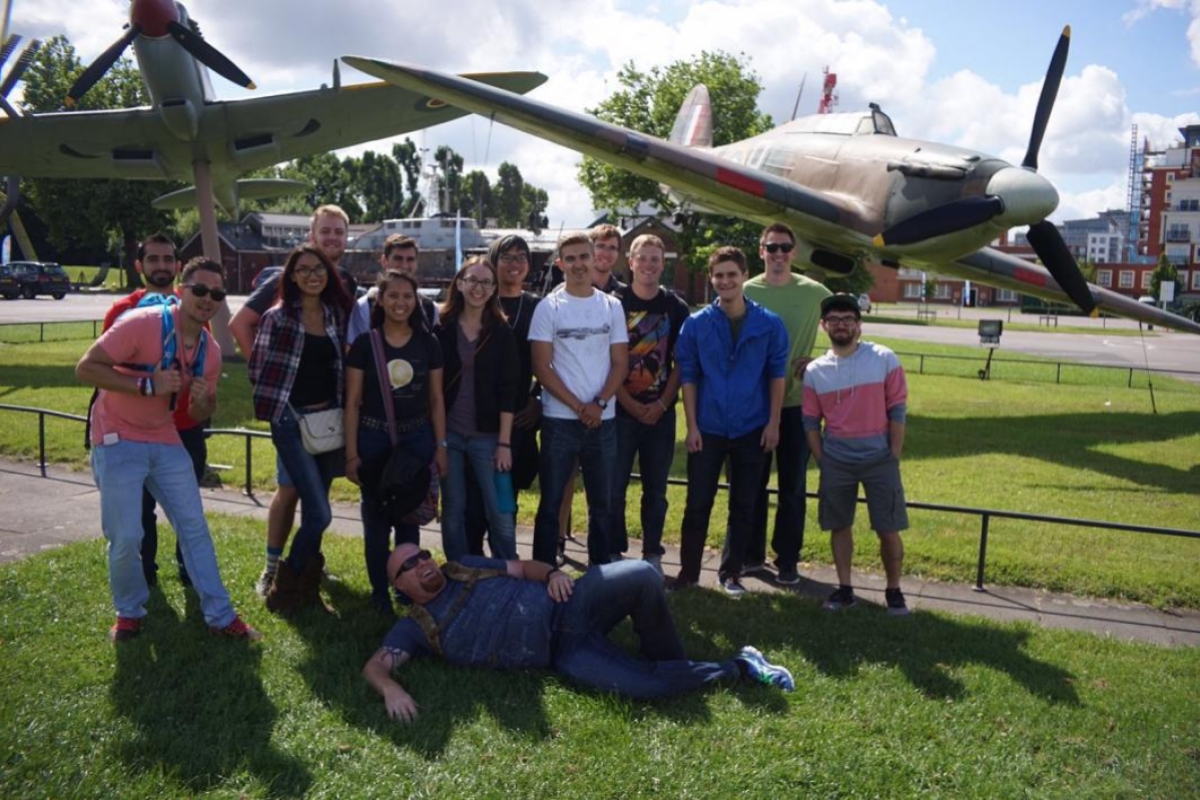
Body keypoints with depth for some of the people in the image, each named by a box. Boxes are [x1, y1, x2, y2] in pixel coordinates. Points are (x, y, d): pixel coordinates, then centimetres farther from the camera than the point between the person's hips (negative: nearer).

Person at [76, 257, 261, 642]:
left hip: (165, 441, 6)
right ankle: (129, 611, 19)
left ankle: (220, 615, 13)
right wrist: (147, 384, -27)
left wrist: (203, 401, -14)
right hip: (118, 440, -6)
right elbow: (85, 368, -21)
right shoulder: (141, 323, -19)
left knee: (194, 526, 5)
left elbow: (202, 414, 11)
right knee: (126, 536, -7)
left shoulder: (211, 350, 1)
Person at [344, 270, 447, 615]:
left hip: (417, 438, 2)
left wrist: (440, 445, 1)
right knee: (376, 518, 6)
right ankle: (380, 591, 18)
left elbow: (436, 399, 6)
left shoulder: (427, 343, 2)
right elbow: (352, 402, -2)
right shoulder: (365, 343, -3)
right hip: (374, 438, -1)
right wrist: (351, 453, -6)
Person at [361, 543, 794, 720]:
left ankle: (668, 658, 0)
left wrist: (552, 573, -6)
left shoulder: (463, 567, 16)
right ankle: (736, 667, -2)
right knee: (641, 684, -26)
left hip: (566, 606, 3)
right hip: (564, 655, -3)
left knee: (642, 576, -26)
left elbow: (525, 567, 18)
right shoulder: (416, 627, 6)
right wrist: (391, 687, -31)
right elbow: (374, 665, -6)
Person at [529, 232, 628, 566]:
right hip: (559, 420, -2)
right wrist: (578, 407, -12)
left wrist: (599, 403, -11)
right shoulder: (549, 307, -2)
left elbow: (620, 363, 4)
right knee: (550, 504, 5)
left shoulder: (611, 306, 6)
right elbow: (542, 367, -6)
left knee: (602, 504, 11)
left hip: (603, 420, 3)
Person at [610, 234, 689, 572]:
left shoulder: (676, 307, 4)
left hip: (661, 413, 1)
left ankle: (652, 555, 21)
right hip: (620, 411, -1)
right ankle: (614, 553, 16)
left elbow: (680, 363, 4)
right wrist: (632, 405, -9)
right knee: (614, 487, 2)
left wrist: (662, 404, -7)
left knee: (656, 489, 9)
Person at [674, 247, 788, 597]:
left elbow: (776, 374, 1)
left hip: (751, 429, 1)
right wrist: (692, 426, -6)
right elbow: (687, 377, -2)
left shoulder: (769, 324, -4)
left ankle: (731, 572, 25)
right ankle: (688, 571, 18)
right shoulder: (696, 324, -4)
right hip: (708, 428, -1)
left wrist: (773, 423, -3)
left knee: (743, 505, 11)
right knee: (698, 504, 5)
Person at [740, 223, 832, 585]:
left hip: (796, 402, -1)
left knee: (792, 485, 6)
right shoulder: (746, 292, -2)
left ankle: (788, 559, 18)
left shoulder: (814, 293, -3)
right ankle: (752, 553, 25)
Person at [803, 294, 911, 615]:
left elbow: (897, 413, -4)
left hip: (879, 459, -2)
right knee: (839, 527, 10)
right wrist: (822, 462, 3)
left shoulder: (884, 359, -5)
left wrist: (893, 459, -5)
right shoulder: (815, 371, 0)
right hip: (836, 461, 2)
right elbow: (811, 421, 6)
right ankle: (844, 588, 24)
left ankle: (894, 591, 20)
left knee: (888, 530, 3)